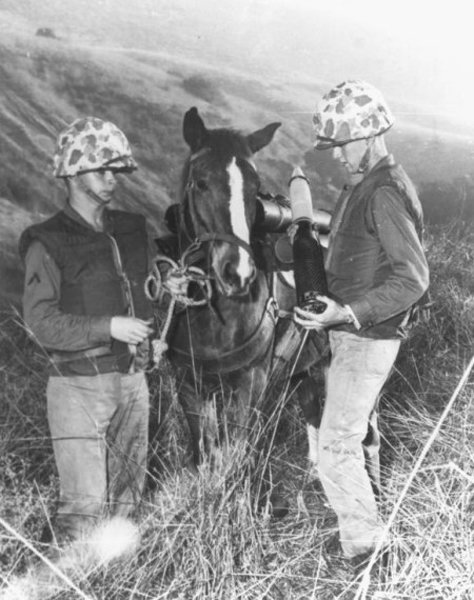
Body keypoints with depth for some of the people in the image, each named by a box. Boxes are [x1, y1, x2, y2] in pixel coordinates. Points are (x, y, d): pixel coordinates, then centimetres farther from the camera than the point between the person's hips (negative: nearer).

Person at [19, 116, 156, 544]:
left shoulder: (133, 229, 9)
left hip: (132, 380, 6)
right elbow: (42, 324, -13)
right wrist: (109, 328, -21)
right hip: (79, 385, -6)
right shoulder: (48, 244, -8)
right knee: (85, 503, -5)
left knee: (126, 499, 13)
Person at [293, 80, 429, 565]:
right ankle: (368, 505, 46)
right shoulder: (361, 185, 9)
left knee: (336, 447, -6)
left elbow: (412, 278, -26)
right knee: (359, 426, 25)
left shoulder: (386, 193, -21)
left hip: (367, 338, -10)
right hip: (350, 331, 10)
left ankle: (364, 546, 9)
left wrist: (350, 312, -32)